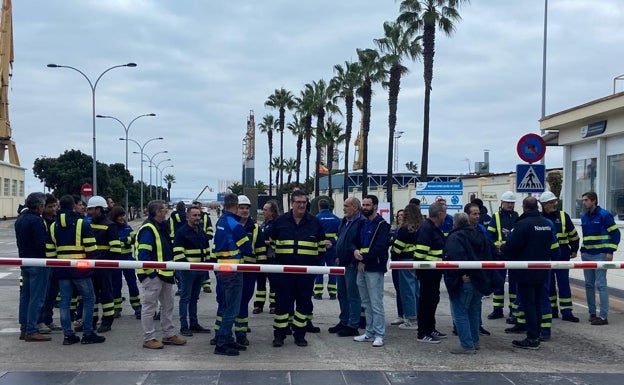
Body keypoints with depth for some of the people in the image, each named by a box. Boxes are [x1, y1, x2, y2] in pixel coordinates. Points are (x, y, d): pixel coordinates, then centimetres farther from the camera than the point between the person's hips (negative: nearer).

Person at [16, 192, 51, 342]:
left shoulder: (19, 220, 12)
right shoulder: (36, 220, -18)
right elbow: (42, 244, -22)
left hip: (24, 262, 9)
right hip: (38, 263, -9)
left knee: (25, 296, 14)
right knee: (37, 298, -5)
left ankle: (24, 329, 20)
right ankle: (31, 331, -4)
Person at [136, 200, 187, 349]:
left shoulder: (161, 227, 14)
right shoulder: (148, 229, -18)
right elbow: (143, 253, -23)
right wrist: (151, 271, -24)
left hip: (164, 274, 10)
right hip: (152, 274, -10)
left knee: (167, 304, 17)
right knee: (149, 307, -1)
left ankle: (169, 334, 28)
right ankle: (149, 338, 6)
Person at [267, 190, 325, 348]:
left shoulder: (315, 222, 6)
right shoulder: (281, 221, 5)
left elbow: (322, 245, 13)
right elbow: (271, 242, 15)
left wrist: (316, 262, 6)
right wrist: (278, 259, 10)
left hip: (307, 271, 1)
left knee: (304, 302, 5)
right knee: (282, 301, 1)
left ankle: (300, 334, 15)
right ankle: (279, 334, 9)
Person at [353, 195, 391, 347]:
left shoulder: (382, 225, -7)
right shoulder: (363, 223, 16)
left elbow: (380, 247, -16)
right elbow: (356, 241, 15)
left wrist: (364, 259, -16)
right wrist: (355, 251, -7)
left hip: (374, 269, -8)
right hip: (361, 267, 8)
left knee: (376, 303, -7)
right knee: (366, 303, 13)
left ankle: (379, 335, -1)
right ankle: (369, 333, 21)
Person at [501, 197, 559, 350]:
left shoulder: (523, 224, -18)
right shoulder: (547, 224, 8)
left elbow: (511, 246, -19)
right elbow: (553, 247, 15)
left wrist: (502, 248, 2)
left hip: (526, 272, -8)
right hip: (542, 272, 8)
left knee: (528, 304, -3)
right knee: (537, 303, 15)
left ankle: (532, 339, -3)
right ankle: (536, 335, 21)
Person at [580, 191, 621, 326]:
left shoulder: (604, 215, -10)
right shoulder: (584, 217, 12)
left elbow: (615, 233, -10)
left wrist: (610, 251, -15)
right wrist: (583, 250, 15)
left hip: (600, 255, -7)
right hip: (587, 255, 7)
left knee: (601, 285, -9)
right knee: (589, 285, 9)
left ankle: (603, 316, -8)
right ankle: (592, 313, 18)